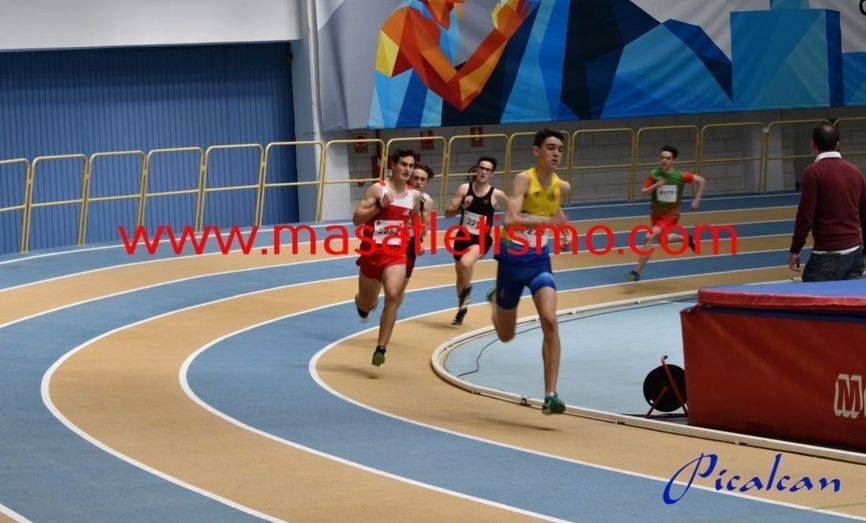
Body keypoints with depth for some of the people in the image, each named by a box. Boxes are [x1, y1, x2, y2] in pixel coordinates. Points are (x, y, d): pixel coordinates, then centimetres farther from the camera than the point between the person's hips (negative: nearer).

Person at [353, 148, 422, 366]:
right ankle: (362, 302, 55)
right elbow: (356, 219, -14)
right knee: (367, 305, 14)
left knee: (393, 296, -23)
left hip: (396, 254, 2)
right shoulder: (378, 189, -9)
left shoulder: (415, 195, 5)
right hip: (372, 252, -1)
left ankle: (381, 349, -19)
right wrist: (379, 206, -25)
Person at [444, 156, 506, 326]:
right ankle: (462, 308, 39)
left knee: (465, 263, -31)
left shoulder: (496, 195, -10)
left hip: (482, 239, -3)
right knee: (460, 274, 15)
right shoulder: (464, 189, -4)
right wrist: (462, 207, -22)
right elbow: (448, 213, -6)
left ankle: (467, 290, 0)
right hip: (463, 237, 3)